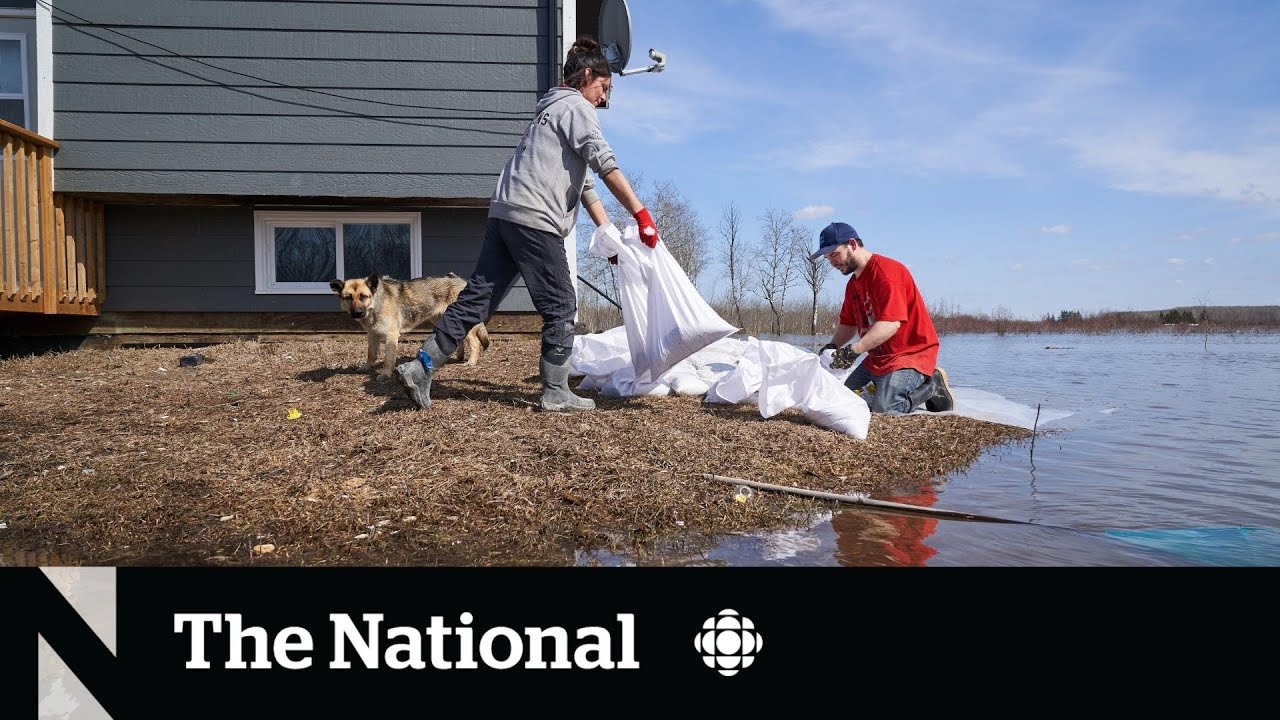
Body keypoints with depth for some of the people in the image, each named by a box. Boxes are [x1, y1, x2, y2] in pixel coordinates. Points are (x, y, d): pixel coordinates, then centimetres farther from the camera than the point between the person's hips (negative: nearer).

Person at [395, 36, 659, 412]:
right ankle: (556, 392, 5)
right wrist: (641, 214, -14)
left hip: (503, 215, 9)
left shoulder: (552, 110, 31)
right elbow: (605, 165, -14)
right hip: (534, 221, -9)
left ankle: (421, 366, 4)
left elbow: (585, 185, 28)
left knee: (477, 298, 7)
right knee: (560, 307, 0)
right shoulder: (575, 106, 1)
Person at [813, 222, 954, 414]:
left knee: (883, 409, -26)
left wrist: (854, 349, -37)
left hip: (911, 354, -10)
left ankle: (933, 385, 1)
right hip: (877, 358, 10)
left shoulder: (886, 271, -19)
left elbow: (891, 323, -30)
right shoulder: (853, 283, 13)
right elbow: (848, 324, 14)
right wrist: (832, 346, -8)